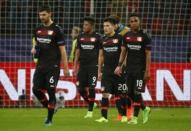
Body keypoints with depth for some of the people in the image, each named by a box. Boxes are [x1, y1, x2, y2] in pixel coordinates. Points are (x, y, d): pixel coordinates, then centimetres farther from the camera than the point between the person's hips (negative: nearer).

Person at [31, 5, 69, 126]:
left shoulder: (56, 30, -8)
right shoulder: (38, 30, 9)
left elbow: (62, 49, -8)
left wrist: (66, 68, -11)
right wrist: (34, 48, 2)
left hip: (53, 66, -6)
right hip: (40, 65, 6)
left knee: (51, 91, -5)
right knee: (36, 90, 1)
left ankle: (49, 119, 2)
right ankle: (50, 109, 22)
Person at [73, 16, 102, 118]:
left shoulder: (97, 37, -2)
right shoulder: (80, 37, 9)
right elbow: (77, 52, 13)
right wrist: (75, 67, 8)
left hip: (93, 66, -4)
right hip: (82, 66, 4)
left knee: (91, 88, -9)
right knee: (81, 89, 2)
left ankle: (90, 111, -2)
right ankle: (91, 104, 25)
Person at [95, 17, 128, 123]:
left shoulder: (119, 38, -5)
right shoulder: (103, 40, 10)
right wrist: (99, 71, 14)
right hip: (107, 71, 4)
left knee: (121, 94, 4)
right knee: (104, 93, -6)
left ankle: (124, 116, 18)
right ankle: (104, 117, -5)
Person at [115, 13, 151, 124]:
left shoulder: (144, 36, -7)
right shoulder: (127, 36, 8)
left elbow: (148, 55, -7)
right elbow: (124, 51, 14)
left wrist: (147, 71, -12)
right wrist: (119, 66, 5)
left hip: (140, 68, -5)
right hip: (129, 68, 5)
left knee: (137, 92, -7)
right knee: (130, 92, 5)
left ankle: (135, 117, 0)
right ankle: (145, 109, 26)